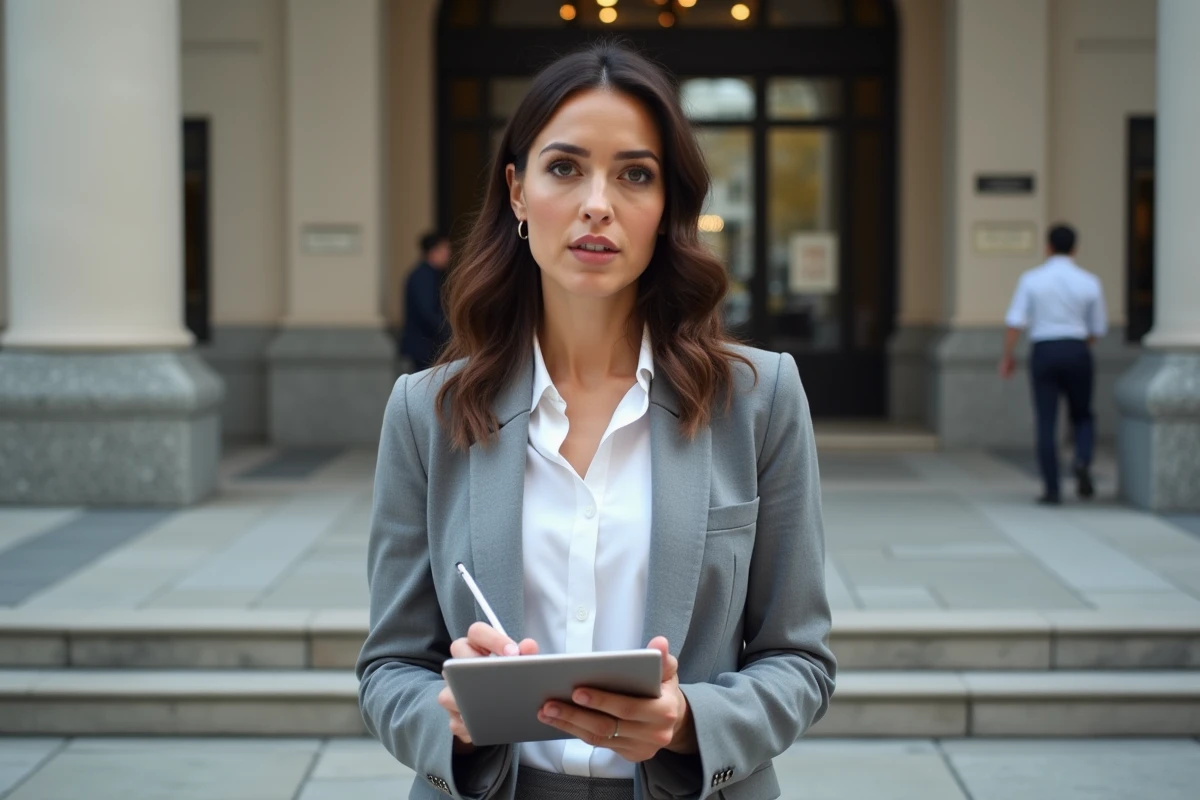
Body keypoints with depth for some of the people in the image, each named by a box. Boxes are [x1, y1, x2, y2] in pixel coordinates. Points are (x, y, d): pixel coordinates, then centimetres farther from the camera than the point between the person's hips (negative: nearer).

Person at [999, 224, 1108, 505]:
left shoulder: (1031, 279, -2)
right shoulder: (1090, 282, 1)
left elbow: (1015, 321, -9)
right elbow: (1098, 329, 8)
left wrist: (1007, 356, 2)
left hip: (1043, 354, -1)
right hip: (1077, 353, 1)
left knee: (1046, 424, 5)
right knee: (1082, 417, 18)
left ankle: (1052, 490, 1)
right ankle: (1083, 462, -11)